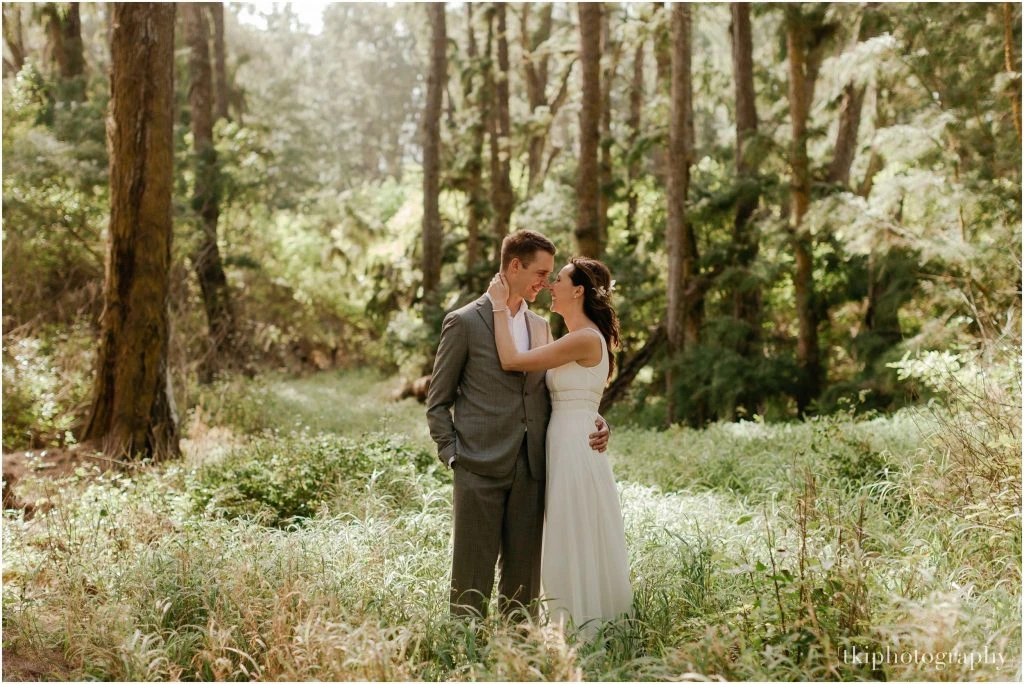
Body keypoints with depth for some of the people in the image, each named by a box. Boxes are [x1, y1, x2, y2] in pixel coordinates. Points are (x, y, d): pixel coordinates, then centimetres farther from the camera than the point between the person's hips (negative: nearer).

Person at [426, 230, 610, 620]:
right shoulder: (464, 322, -1)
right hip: (480, 469, -5)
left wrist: (590, 425, 3)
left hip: (531, 470, 5)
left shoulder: (541, 327, 16)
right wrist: (451, 454, -8)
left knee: (524, 577, 9)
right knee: (472, 577, -1)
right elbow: (438, 401, 2)